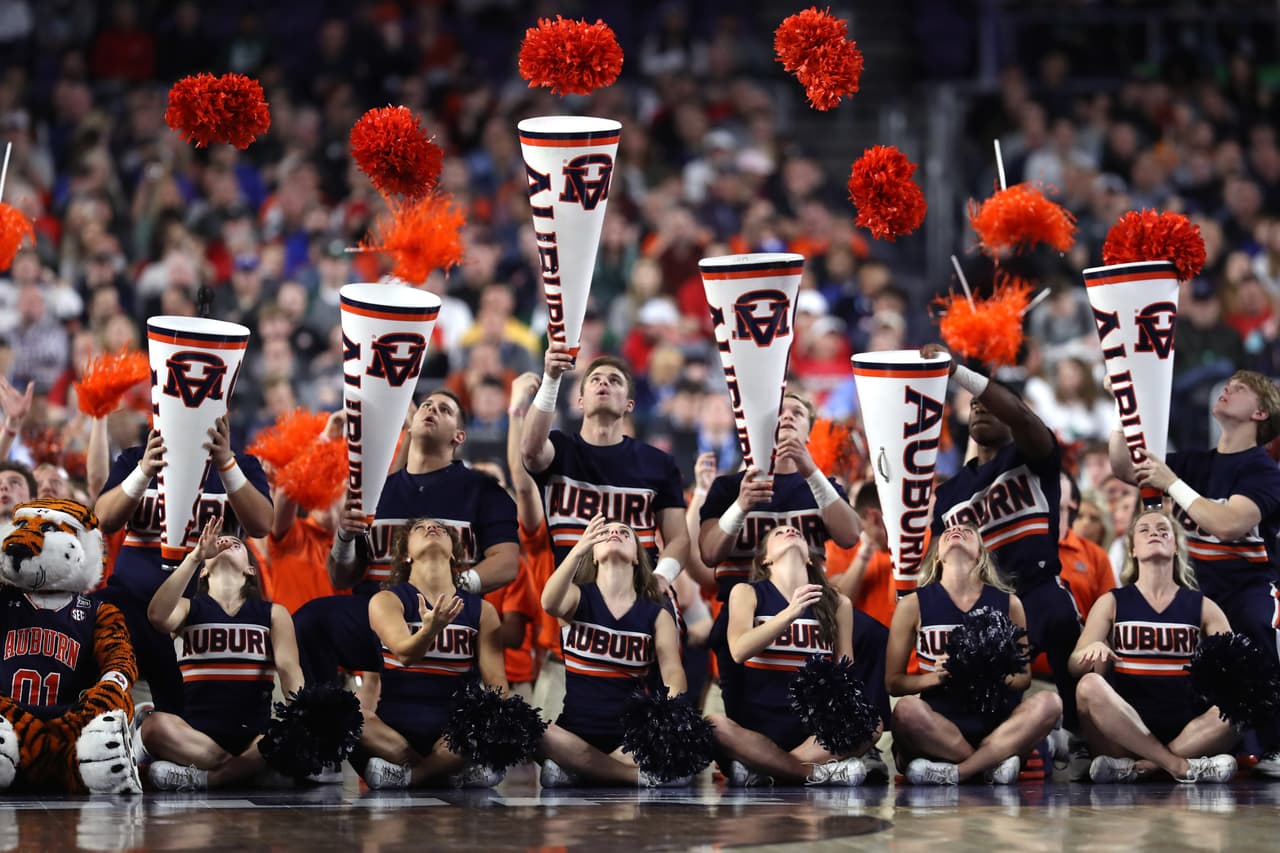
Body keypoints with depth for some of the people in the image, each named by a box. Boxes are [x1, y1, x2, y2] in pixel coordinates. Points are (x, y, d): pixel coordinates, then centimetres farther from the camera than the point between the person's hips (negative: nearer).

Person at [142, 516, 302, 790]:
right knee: (156, 726, -34)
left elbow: (289, 669, -2)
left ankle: (202, 777, -25)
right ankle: (247, 768, -23)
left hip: (255, 735, 1)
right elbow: (157, 615, -12)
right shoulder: (189, 609, 12)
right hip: (197, 735, -1)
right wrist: (195, 556, -15)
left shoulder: (273, 613, 14)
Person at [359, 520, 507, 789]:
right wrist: (430, 628, -40)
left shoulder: (481, 610, 12)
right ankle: (452, 772, -23)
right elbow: (404, 653, -17)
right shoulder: (387, 601, 3)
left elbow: (497, 686, 3)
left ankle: (412, 772, -18)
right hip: (394, 731, -1)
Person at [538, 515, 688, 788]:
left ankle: (575, 769, -18)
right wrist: (578, 550, -39)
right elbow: (550, 604, -22)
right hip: (574, 731, -1)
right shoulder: (578, 597, 3)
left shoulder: (657, 615, 8)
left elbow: (672, 670, -7)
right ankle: (641, 776, -25)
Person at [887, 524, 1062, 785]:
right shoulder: (914, 605, 6)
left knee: (1048, 703, -26)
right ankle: (993, 763, -20)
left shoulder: (1008, 604, 10)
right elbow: (893, 682, 7)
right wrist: (934, 677, -13)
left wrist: (1006, 679, -9)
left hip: (996, 724, 2)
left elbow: (1024, 677, 15)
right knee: (908, 708, -35)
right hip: (938, 727, -2)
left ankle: (954, 771, -27)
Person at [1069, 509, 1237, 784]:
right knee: (1090, 686, -31)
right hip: (1124, 729, -1)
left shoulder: (1202, 607, 12)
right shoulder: (1112, 603, 9)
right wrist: (1093, 651, -23)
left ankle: (1136, 768, -28)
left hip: (1187, 731, 1)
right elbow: (1075, 666, 2)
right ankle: (1182, 767, -31)